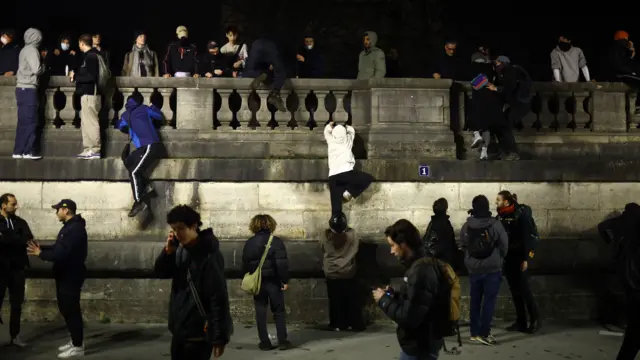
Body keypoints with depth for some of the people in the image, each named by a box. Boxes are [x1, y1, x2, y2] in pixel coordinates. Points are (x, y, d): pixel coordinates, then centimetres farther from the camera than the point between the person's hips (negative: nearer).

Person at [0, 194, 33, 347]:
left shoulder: (20, 222, 7)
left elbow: (29, 240, -8)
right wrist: (18, 240, -20)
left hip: (17, 268, 3)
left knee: (17, 304, 10)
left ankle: (15, 336, 21)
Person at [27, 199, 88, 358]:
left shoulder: (75, 229, -20)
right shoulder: (69, 226, 15)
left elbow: (63, 253, -26)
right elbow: (59, 248, 19)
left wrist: (40, 254, -18)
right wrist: (42, 248, 6)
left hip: (71, 276, -11)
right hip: (65, 275, 11)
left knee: (71, 310, -5)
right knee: (66, 309, 16)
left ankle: (78, 346, 3)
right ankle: (75, 341, 26)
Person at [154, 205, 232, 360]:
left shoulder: (209, 255, -19)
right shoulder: (180, 249, 5)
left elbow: (219, 297, -20)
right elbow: (160, 272, 10)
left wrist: (219, 337, -20)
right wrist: (168, 251, -9)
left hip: (198, 332, -8)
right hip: (180, 329, 8)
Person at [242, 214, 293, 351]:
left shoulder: (249, 243, 2)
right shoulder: (276, 241, -8)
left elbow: (245, 264, 5)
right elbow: (282, 263, -14)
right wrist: (285, 280, -8)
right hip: (273, 281, -2)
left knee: (260, 313, 7)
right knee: (279, 311, 7)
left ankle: (264, 343, 9)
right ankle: (283, 341, 5)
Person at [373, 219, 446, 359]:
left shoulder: (420, 271, -26)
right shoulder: (423, 264, 6)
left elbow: (408, 318, -27)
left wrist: (384, 300, -14)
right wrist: (394, 294, 2)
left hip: (419, 348, -9)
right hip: (422, 343, 9)